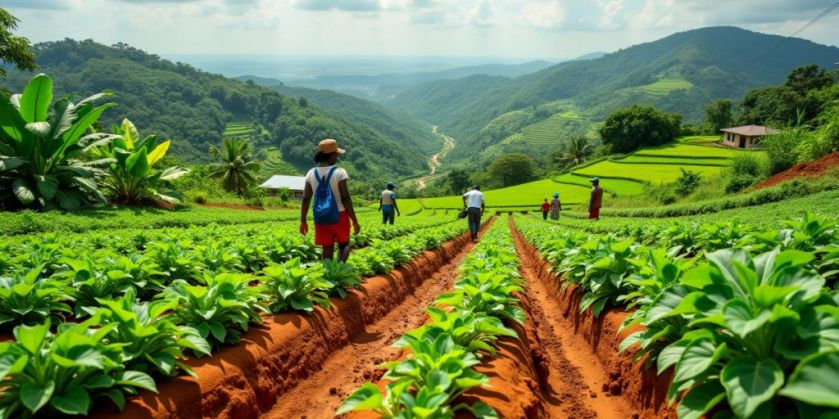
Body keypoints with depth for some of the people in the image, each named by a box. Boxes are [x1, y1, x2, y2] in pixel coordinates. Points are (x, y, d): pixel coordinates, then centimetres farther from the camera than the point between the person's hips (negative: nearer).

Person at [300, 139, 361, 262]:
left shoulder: (311, 173, -1)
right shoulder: (339, 172, -14)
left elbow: (305, 199, -1)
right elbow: (346, 199, -17)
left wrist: (303, 221, 7)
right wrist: (354, 221, -11)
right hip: (339, 215, -3)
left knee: (327, 250, 12)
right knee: (344, 244, 17)